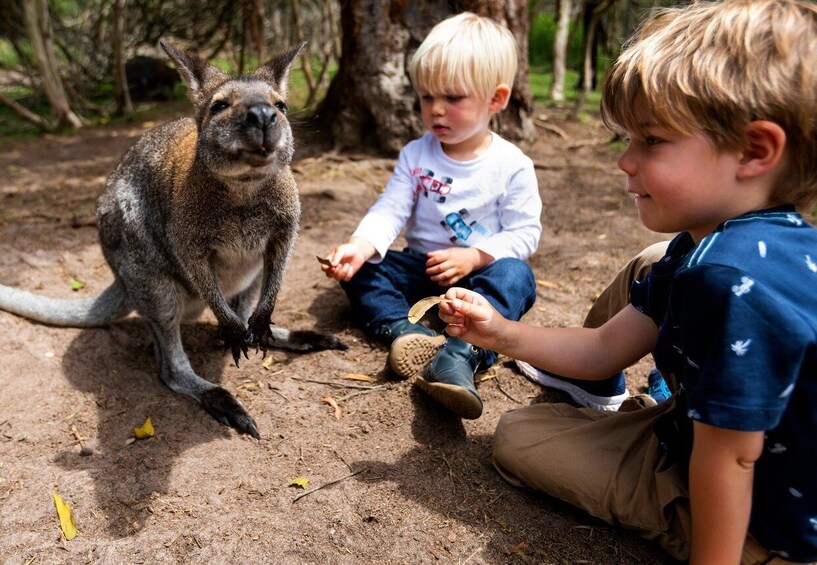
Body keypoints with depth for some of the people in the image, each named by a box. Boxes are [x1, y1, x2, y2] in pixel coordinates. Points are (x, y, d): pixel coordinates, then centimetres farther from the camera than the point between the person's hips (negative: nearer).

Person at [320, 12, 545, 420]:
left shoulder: (511, 165, -11)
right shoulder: (415, 155, -2)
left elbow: (524, 232, -10)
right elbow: (389, 210, -11)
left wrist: (472, 258, -24)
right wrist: (360, 246, -31)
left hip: (479, 269, -3)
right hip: (420, 264, 3)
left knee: (516, 275, -34)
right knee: (357, 269, -16)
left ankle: (460, 355, -51)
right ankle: (405, 332, -36)